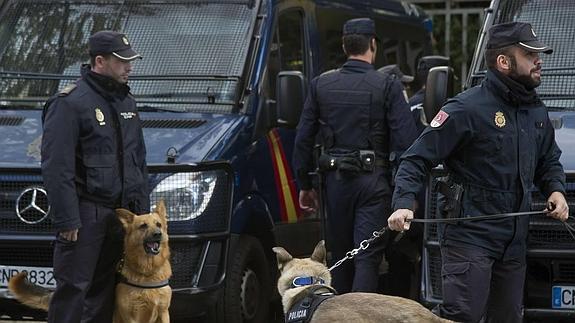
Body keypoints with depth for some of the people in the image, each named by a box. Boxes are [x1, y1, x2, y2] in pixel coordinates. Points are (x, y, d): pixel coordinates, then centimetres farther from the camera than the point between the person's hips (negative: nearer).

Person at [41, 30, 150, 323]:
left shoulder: (126, 102, 15)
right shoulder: (69, 103, -11)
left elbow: (138, 161, 24)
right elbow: (56, 166, -16)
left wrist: (142, 207, 18)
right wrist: (66, 219, -19)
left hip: (121, 211, 8)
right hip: (85, 214, -8)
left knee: (104, 288, 11)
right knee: (73, 289, -7)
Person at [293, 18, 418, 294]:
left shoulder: (321, 85, 5)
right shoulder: (387, 85, -5)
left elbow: (303, 139, 7)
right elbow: (406, 140, -10)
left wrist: (304, 184, 14)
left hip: (336, 179, 3)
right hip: (373, 180, -3)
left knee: (340, 256, 15)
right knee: (368, 258, -4)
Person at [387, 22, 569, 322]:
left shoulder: (536, 111, 11)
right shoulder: (468, 108, -13)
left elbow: (549, 160, 27)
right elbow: (416, 159, -13)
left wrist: (555, 190, 6)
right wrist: (403, 204, -27)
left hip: (514, 239, 8)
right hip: (470, 236, -8)